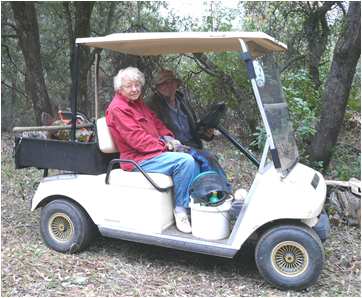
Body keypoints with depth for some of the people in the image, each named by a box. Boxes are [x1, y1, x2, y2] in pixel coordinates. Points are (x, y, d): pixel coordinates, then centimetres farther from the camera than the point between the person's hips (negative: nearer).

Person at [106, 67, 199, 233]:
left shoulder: (138, 102, 17)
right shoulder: (117, 108, -13)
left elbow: (155, 122, 20)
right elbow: (136, 138, -20)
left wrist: (168, 138, 1)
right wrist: (164, 146, -15)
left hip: (153, 151, 10)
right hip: (138, 160, -10)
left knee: (191, 158, 5)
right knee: (185, 161, -24)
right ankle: (181, 209, -13)